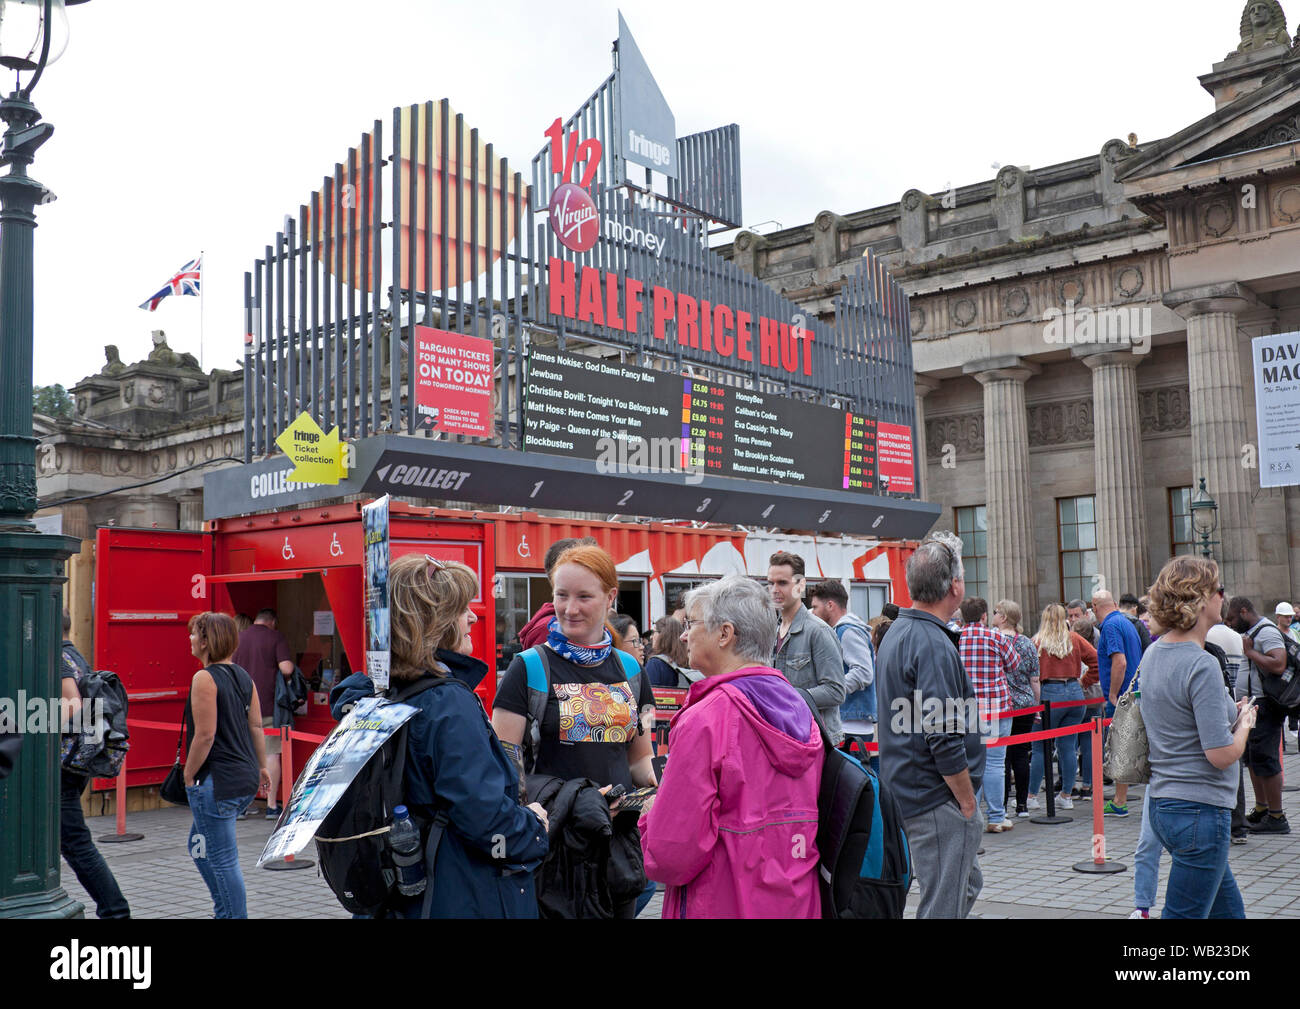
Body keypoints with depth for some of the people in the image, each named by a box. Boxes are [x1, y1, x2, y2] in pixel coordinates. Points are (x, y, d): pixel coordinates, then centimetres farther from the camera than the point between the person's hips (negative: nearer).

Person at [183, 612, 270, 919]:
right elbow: (256, 726, 11)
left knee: (222, 860, 0)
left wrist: (188, 776, -8)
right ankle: (225, 910, 27)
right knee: (200, 846, 24)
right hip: (246, 779, 9)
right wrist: (261, 766, 19)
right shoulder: (243, 676, 9)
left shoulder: (205, 679, -15)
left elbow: (205, 735, -18)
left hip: (216, 781, -9)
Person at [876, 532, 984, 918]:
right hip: (939, 800, -10)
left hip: (907, 794, 10)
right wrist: (968, 803, -14)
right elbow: (944, 739, -24)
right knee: (943, 907, -1)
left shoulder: (896, 633, 12)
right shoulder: (933, 646, -20)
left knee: (968, 884, 22)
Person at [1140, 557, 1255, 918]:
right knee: (1183, 914, 0)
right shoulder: (1202, 666, -20)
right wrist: (1244, 723, -2)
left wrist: (1228, 711, 13)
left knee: (1229, 908, 20)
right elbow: (1222, 754, -21)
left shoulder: (1154, 653, 7)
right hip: (1200, 809, -9)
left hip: (1163, 804, 9)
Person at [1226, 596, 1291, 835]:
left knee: (1264, 760, -7)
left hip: (1266, 706, -10)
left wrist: (1249, 651, -21)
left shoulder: (1267, 632, -15)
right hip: (1253, 703, 10)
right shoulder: (1248, 633, 16)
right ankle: (1261, 811, 27)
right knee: (1251, 758, 16)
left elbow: (1278, 665, -30)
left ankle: (1277, 818, 0)